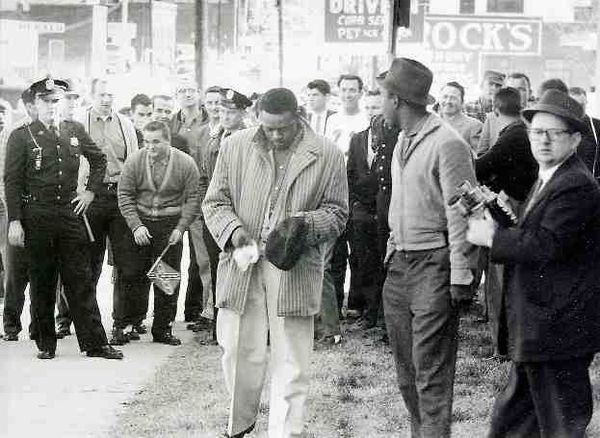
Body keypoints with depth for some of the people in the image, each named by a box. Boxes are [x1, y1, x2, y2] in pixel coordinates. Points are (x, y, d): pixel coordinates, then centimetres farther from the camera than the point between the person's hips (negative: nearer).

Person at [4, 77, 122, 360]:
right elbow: (12, 181, -3)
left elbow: (99, 159, 23)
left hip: (70, 213, 2)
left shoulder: (74, 131, 8)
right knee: (42, 282, 5)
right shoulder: (21, 137, -1)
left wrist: (90, 192, 12)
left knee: (81, 281, 2)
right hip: (36, 217, -2)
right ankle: (45, 343, 15)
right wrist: (14, 221, -9)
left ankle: (95, 343, 3)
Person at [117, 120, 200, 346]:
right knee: (133, 275, -1)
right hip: (139, 222, 1)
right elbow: (125, 196, -2)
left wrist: (180, 228, -10)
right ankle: (131, 324, 12)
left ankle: (163, 329, 10)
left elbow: (192, 200, -1)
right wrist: (136, 226, -12)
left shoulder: (185, 164, -6)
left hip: (170, 224, 0)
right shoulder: (134, 161, -4)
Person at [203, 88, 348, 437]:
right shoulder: (235, 147, 3)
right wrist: (233, 229, -13)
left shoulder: (328, 156, -1)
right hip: (242, 265, 2)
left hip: (295, 269, -2)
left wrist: (306, 223, -16)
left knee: (291, 363, 1)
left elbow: (337, 212, 5)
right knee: (240, 353, 9)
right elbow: (215, 202, 8)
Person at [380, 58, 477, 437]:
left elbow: (461, 216, -16)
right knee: (407, 368, 14)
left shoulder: (447, 144, -14)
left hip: (433, 265, -9)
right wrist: (394, 250, 14)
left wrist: (461, 277, -18)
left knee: (431, 373, -7)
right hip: (400, 264, 9)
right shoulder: (404, 142, 14)